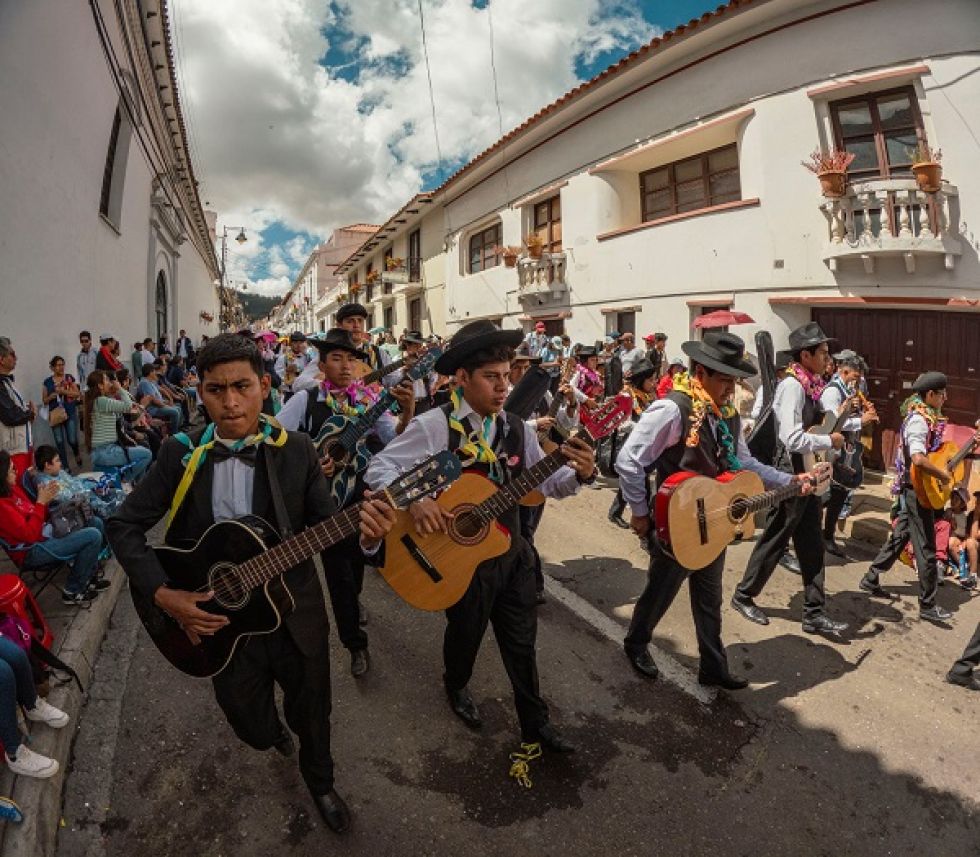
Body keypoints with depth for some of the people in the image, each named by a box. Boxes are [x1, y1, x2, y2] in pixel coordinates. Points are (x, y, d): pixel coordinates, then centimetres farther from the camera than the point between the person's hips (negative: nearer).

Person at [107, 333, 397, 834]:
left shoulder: (296, 451, -10)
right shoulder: (180, 454, -8)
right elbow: (125, 526, -2)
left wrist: (363, 535, -33)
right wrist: (163, 594, -15)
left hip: (297, 615, 0)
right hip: (221, 621, 1)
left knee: (312, 715, 17)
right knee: (253, 729, 17)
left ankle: (319, 782, 51)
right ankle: (272, 726, 56)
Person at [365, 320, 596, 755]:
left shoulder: (515, 429, -2)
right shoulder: (434, 426, -18)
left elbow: (548, 482, 2)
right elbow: (379, 467, -16)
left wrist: (580, 473, -18)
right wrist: (413, 499, -33)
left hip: (511, 552, 4)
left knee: (522, 641, 16)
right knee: (465, 635, 21)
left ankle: (535, 723, 37)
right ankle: (456, 687, 54)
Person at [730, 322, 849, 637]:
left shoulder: (810, 386, 9)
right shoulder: (792, 386, -20)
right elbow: (792, 438, -28)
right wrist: (830, 441, -16)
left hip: (808, 474, 9)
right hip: (790, 475, -9)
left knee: (812, 545, 12)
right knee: (775, 541, 5)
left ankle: (814, 614, 21)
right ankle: (743, 596, 23)